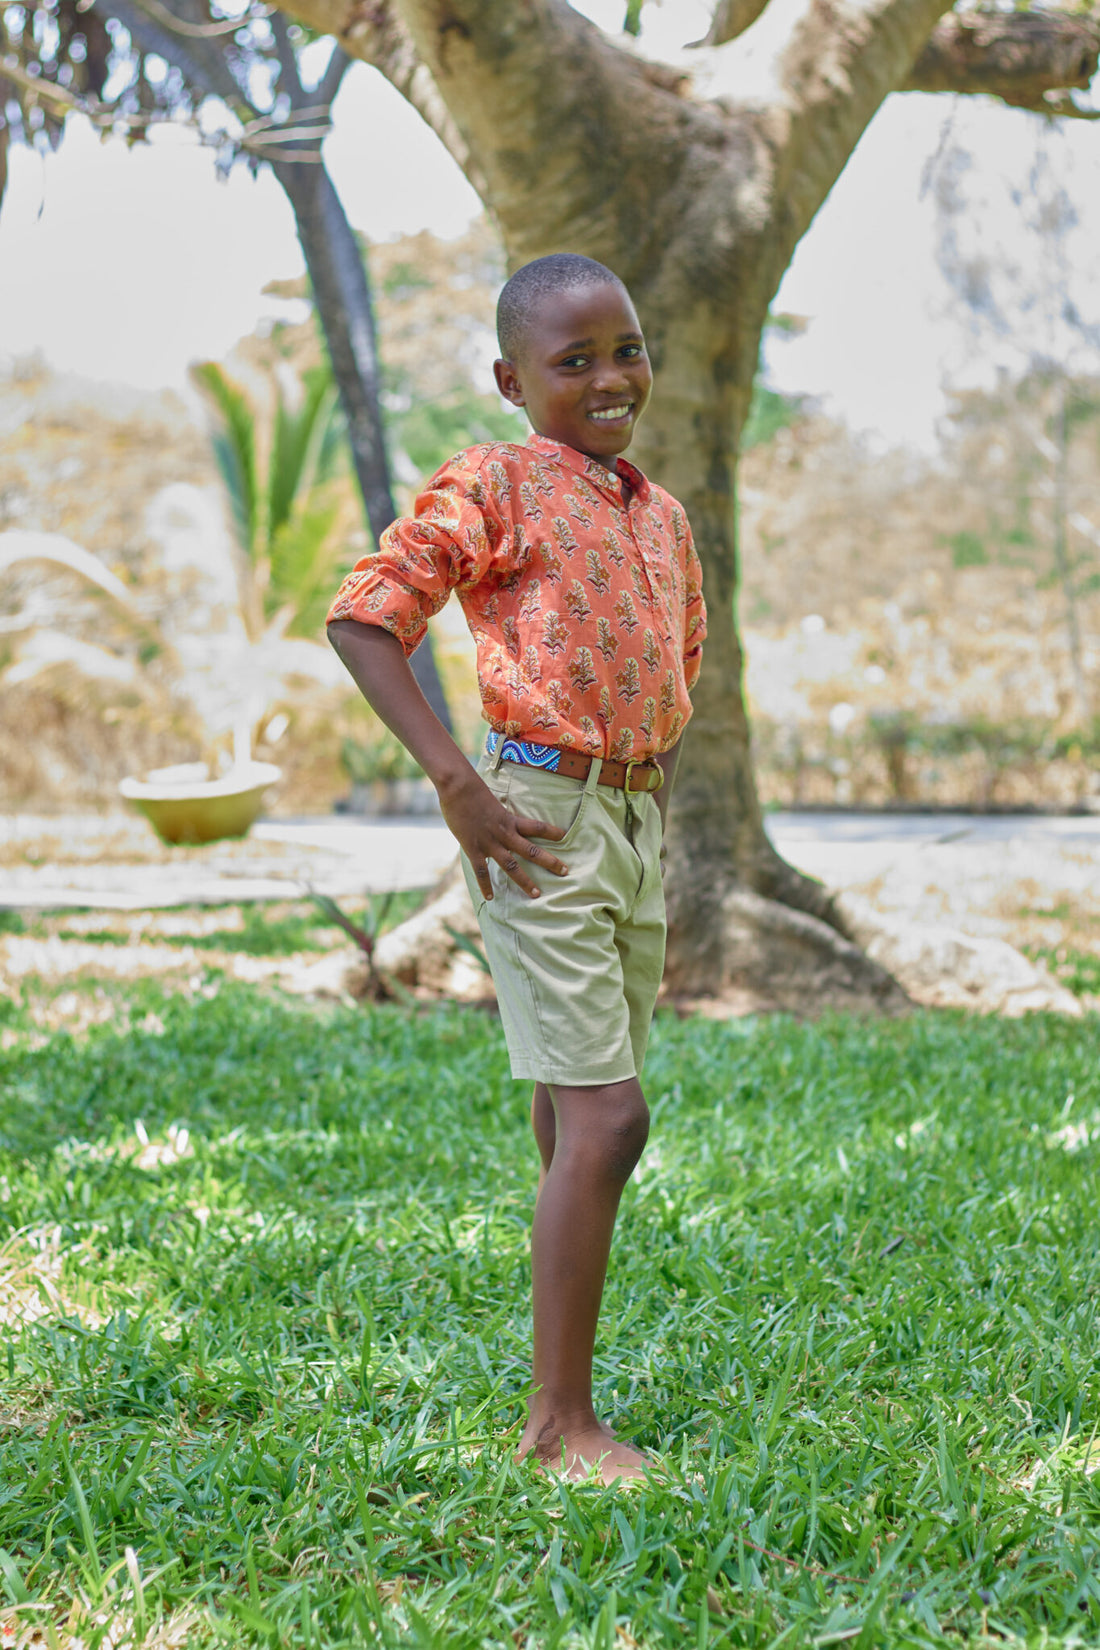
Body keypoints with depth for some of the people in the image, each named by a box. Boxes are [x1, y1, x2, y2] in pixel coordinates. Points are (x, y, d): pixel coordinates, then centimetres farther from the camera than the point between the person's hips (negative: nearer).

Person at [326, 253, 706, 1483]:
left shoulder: (661, 515, 15)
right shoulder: (492, 487, -6)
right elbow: (362, 620, -11)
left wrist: (660, 771, 14)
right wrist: (457, 786, -17)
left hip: (638, 825, 7)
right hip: (542, 819, -7)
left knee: (581, 1124, 12)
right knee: (605, 1115, -12)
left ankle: (561, 1402, 22)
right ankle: (559, 1423, -4)